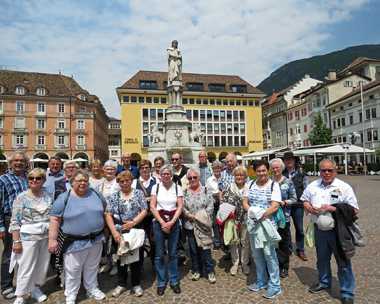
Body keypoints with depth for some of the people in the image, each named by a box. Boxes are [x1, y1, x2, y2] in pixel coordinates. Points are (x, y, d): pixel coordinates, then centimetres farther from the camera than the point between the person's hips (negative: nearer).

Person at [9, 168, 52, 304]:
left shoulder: (48, 196, 2)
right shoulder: (21, 197, -9)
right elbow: (15, 221, -9)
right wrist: (16, 241, -13)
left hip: (46, 237, 4)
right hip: (28, 237, -4)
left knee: (43, 265, 14)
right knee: (26, 267, 3)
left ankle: (36, 288, 35)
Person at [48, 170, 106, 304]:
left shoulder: (95, 194, 1)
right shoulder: (64, 198, -11)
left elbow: (104, 211, 12)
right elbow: (55, 220, -10)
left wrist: (102, 230, 13)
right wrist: (52, 239, -13)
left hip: (96, 240, 4)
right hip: (75, 242, -4)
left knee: (92, 268, 20)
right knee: (73, 271, 10)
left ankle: (92, 289, 38)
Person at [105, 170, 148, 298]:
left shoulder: (138, 193, 2)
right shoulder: (113, 196, 3)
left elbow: (144, 211, -4)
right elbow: (108, 215, -3)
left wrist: (133, 222, -17)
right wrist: (114, 231, -13)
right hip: (120, 232, 1)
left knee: (137, 257, 8)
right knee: (121, 257, 13)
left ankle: (136, 284, 28)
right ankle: (121, 284, 33)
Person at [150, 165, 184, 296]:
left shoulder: (177, 188, 0)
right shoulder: (156, 187, 0)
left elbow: (180, 207, -4)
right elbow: (152, 207, -4)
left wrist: (171, 222, -14)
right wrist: (162, 222, -12)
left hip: (173, 223, 0)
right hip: (158, 222, 0)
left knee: (173, 253, 8)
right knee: (159, 254, 7)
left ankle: (174, 281, 25)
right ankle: (161, 282, 23)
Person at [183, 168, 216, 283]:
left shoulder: (206, 191, -1)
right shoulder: (184, 192, 2)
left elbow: (210, 206, -5)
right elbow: (182, 208, -2)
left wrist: (202, 216, -15)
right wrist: (191, 216, -14)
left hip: (204, 225, -1)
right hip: (190, 225, 2)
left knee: (205, 248, 1)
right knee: (193, 249, 12)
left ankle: (210, 271, 17)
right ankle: (196, 270, 28)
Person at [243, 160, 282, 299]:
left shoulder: (274, 185, -7)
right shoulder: (251, 184, 7)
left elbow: (275, 206, -14)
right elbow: (245, 201, 5)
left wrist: (262, 215, -25)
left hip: (268, 224, -5)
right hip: (253, 224, 5)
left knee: (269, 254, 0)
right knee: (256, 254, 14)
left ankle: (274, 285, 17)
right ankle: (261, 281, 32)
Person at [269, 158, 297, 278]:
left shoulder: (288, 182, -1)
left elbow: (294, 199, 1)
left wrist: (284, 202, -14)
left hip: (284, 217, -1)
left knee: (284, 243, 8)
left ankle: (284, 267, 25)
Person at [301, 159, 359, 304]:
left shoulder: (344, 187, -11)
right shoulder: (312, 186, 2)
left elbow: (354, 210, -12)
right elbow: (304, 200, 14)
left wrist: (333, 208, -23)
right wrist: (310, 208, -7)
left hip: (338, 230, -4)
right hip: (319, 229, 4)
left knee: (343, 262, 6)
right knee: (322, 259, 21)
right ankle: (324, 282, 43)